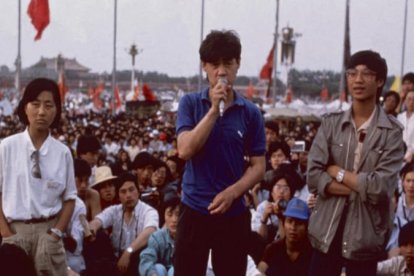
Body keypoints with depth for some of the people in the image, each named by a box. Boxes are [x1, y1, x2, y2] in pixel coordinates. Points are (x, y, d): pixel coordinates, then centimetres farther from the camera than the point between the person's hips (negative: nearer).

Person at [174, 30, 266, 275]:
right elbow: (185, 150, -14)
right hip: (194, 211, -1)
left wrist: (231, 193, -16)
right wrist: (214, 109, -19)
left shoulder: (250, 112, 1)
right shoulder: (190, 103, -1)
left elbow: (258, 166, 1)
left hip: (234, 214, 1)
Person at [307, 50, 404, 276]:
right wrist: (362, 187, -13)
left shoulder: (392, 131, -6)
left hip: (365, 236, -2)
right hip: (326, 232, 2)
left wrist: (337, 172, -6)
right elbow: (313, 177, -6)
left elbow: (381, 188, -15)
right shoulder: (330, 123, 2)